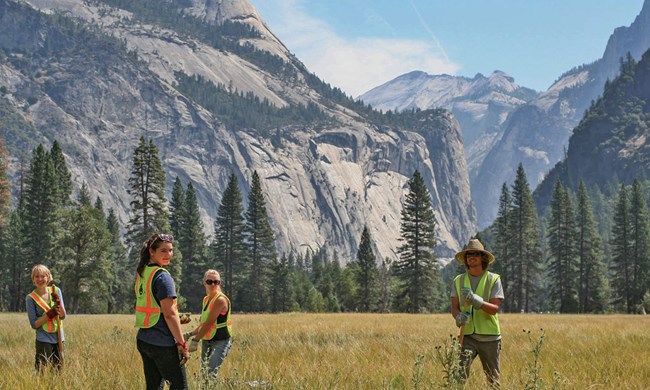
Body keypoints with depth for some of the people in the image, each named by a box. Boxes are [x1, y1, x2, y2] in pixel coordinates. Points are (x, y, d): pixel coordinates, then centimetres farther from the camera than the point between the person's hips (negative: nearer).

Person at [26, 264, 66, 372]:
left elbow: (63, 316, 0)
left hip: (59, 338, 4)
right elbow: (34, 324, -9)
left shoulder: (56, 291, 3)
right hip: (44, 340, -4)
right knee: (42, 372, -5)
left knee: (59, 370, 9)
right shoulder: (31, 298, -7)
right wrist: (49, 314, -21)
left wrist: (58, 302, -18)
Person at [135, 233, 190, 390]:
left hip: (143, 340, 9)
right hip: (162, 343, -8)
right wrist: (182, 344, -15)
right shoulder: (162, 276, -15)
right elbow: (169, 314, -19)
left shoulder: (141, 274, 11)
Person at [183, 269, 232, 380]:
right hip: (206, 341, 9)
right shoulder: (206, 299, 12)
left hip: (220, 341, -9)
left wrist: (195, 340, -19)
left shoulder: (220, 299, -14)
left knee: (211, 373, -20)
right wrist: (190, 334, 6)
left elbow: (209, 323, -19)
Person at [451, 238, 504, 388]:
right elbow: (454, 307, 1)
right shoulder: (459, 281, 7)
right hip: (468, 335, 1)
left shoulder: (494, 280, -2)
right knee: (460, 372, -19)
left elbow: (494, 308, -10)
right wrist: (459, 316, -24)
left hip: (489, 336, -1)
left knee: (493, 378, 9)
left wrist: (476, 300, -28)